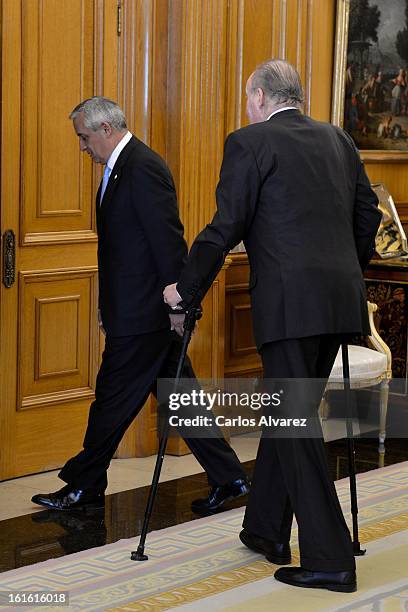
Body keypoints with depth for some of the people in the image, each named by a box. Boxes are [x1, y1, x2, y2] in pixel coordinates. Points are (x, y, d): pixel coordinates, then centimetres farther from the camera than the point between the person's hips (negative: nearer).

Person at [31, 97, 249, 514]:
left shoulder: (143, 167, -16)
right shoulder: (120, 167, 16)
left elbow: (168, 239, -20)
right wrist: (108, 307, 19)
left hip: (143, 312, -10)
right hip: (136, 308, 10)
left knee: (113, 397, 0)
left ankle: (84, 487, 12)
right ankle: (227, 477, 17)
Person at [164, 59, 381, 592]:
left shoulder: (250, 142, -3)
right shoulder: (338, 140, 16)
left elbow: (225, 227, -7)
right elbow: (368, 214, 19)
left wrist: (185, 289, 4)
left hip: (290, 302, -7)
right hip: (342, 298, 7)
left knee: (295, 425, -2)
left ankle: (330, 559, -4)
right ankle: (266, 530, 29)